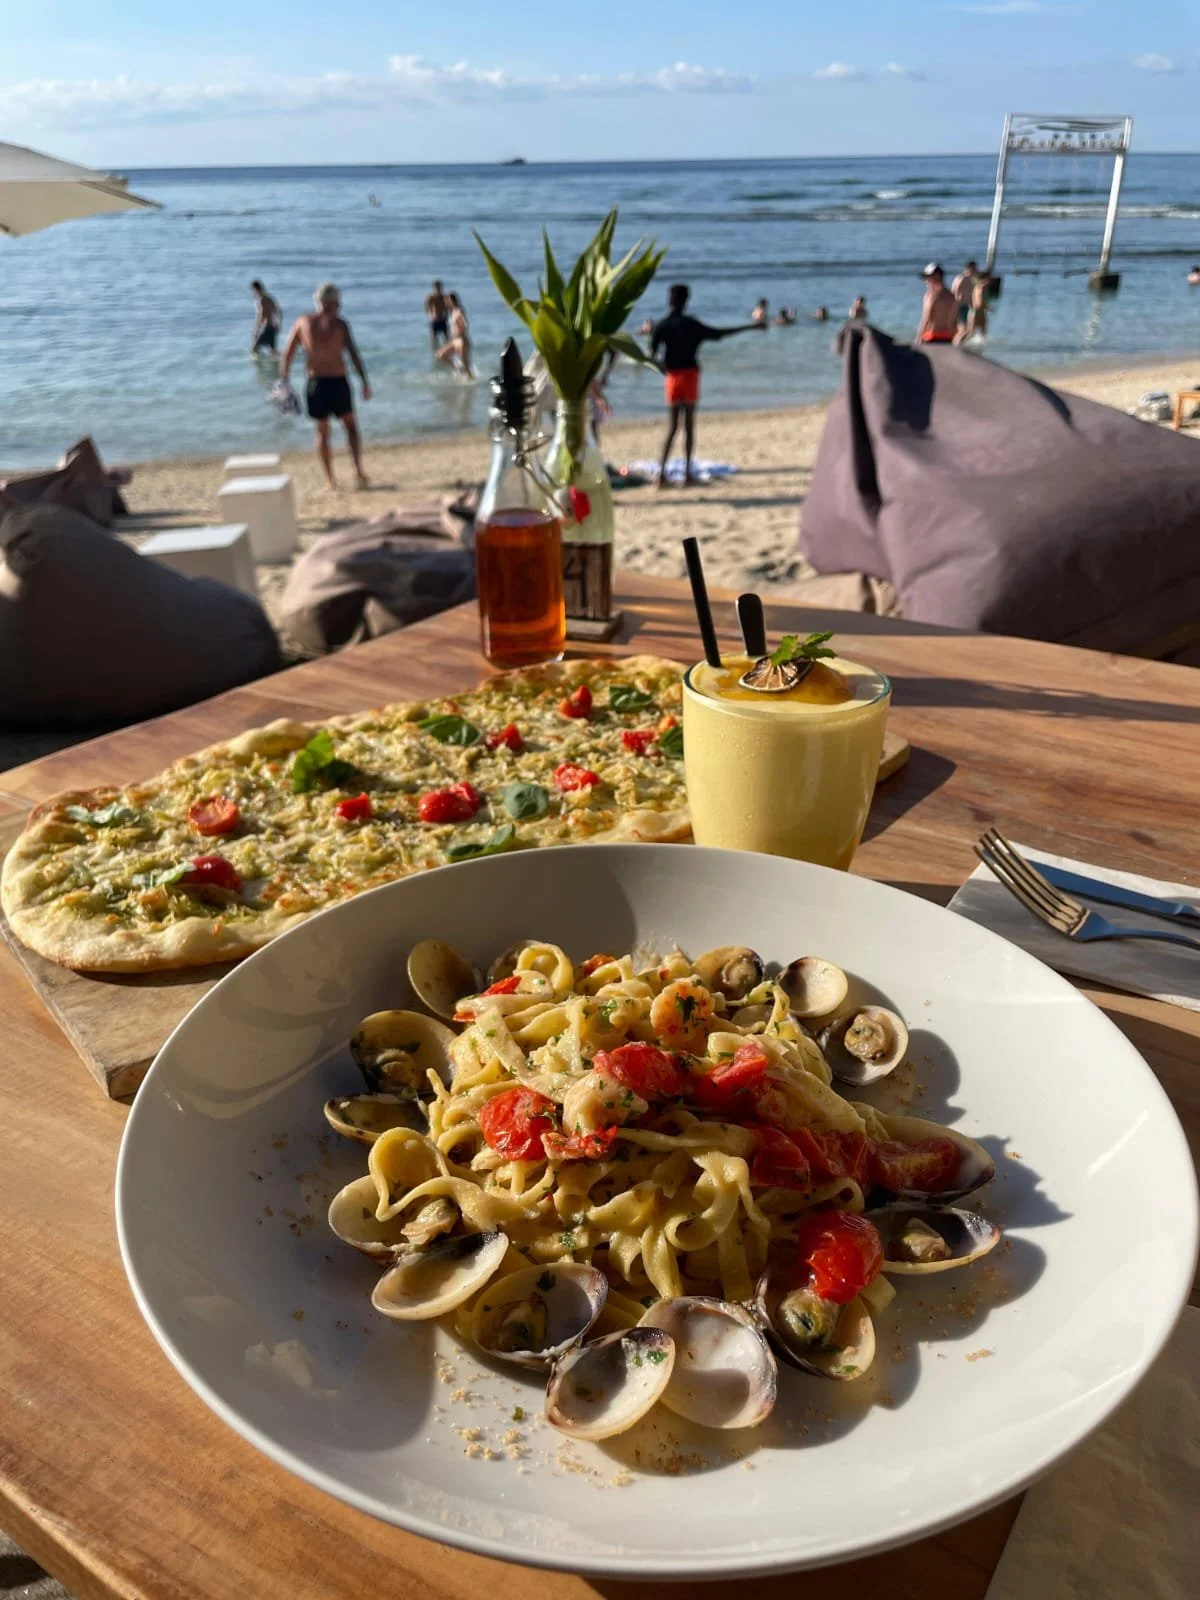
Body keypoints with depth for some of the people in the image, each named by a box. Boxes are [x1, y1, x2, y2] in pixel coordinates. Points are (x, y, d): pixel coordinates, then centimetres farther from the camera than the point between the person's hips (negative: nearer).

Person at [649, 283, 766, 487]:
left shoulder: (660, 326, 1)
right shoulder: (690, 324, -7)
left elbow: (652, 355, -2)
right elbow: (718, 333, -8)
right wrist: (751, 326, -3)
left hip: (671, 376, 3)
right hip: (689, 373, -3)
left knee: (672, 425, 7)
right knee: (689, 424, 3)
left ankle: (662, 472, -6)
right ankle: (688, 472, 2)